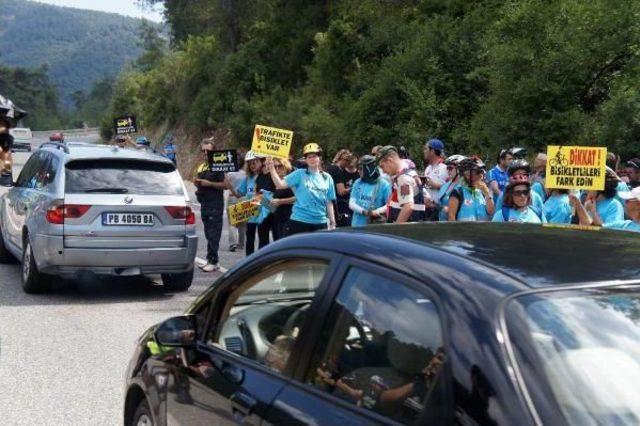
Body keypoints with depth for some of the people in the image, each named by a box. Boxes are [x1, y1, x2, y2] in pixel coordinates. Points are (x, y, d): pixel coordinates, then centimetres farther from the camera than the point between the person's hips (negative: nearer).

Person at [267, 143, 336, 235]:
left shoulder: (327, 178, 9)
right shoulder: (299, 174, 0)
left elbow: (329, 202, 11)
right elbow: (280, 184, -12)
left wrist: (332, 223, 9)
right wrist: (271, 168, -24)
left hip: (320, 223, 4)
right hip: (299, 221, -3)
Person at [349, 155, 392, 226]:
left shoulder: (383, 185, -5)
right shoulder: (357, 183, 8)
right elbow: (351, 203, 2)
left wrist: (376, 212, -21)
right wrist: (364, 212, -14)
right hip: (357, 226, 4)